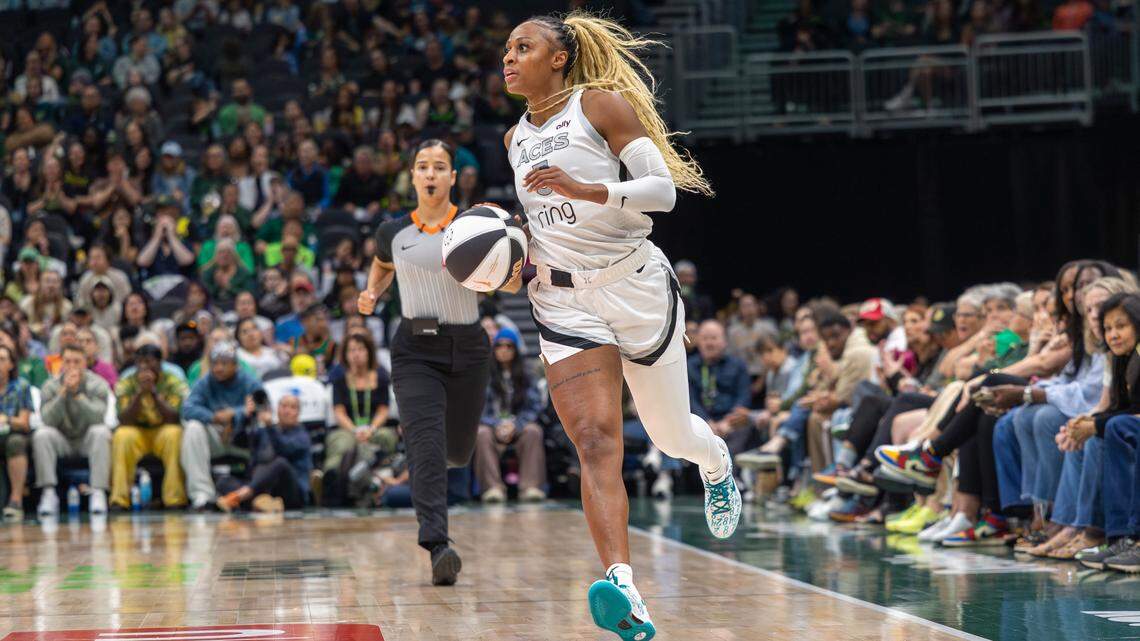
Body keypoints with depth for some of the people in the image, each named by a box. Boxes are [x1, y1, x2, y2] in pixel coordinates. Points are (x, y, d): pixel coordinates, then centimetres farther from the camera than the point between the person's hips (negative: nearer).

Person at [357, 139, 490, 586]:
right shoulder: (393, 232, 4)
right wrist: (372, 295, 7)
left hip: (467, 348, 0)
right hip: (415, 348, 0)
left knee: (458, 452, 11)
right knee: (425, 445, -19)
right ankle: (437, 548, -27)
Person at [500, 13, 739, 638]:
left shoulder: (601, 104, -4)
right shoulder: (515, 139, 14)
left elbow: (663, 190, -11)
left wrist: (584, 189, -24)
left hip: (636, 285, -3)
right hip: (562, 299, 3)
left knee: (671, 435, 10)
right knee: (595, 442, -17)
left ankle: (716, 463, 50)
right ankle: (623, 591, -33)